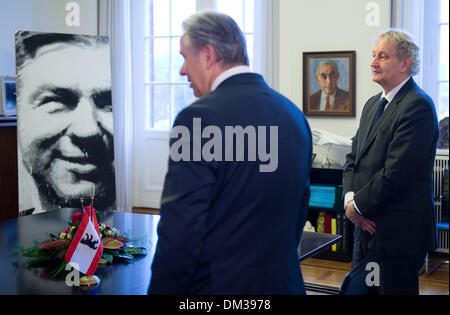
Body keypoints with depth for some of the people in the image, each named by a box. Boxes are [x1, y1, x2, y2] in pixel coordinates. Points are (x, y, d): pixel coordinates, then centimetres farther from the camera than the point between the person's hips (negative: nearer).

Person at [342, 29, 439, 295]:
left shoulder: (418, 106, -16)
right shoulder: (373, 104, 14)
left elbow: (396, 172, -22)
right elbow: (354, 158, 14)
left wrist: (358, 205, -11)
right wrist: (350, 198, -3)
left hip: (398, 233, -8)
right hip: (367, 227, 9)